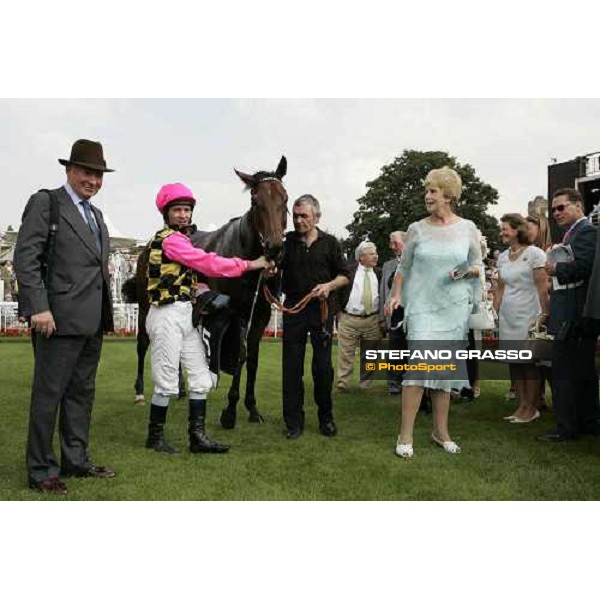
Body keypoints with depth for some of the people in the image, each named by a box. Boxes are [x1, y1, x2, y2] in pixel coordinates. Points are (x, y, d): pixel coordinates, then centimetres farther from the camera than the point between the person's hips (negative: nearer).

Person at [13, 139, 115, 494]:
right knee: (49, 394, 0)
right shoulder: (45, 203, -4)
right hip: (61, 318, -8)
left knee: (82, 392, 14)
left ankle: (76, 460, 25)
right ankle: (41, 470, 10)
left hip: (93, 320, 8)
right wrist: (39, 307, -18)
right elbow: (25, 259, -11)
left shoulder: (96, 214, 19)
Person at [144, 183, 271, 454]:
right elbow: (208, 263, -19)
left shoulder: (182, 238, 16)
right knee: (167, 382, 0)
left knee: (201, 378, 10)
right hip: (167, 315, -10)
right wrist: (249, 264, -14)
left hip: (186, 315, 10)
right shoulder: (169, 239, -13)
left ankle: (197, 436, 16)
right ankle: (155, 437, 16)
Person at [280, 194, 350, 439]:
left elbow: (344, 276, 7)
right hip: (293, 308, 1)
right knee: (291, 366, 3)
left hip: (321, 309, -1)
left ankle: (326, 417, 19)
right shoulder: (286, 242, 5)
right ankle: (293, 421, 12)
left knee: (323, 366, 4)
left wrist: (329, 286, -12)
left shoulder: (330, 243, 4)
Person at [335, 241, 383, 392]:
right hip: (349, 319, -3)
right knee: (345, 354, 0)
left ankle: (365, 384, 18)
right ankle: (342, 384, 7)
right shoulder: (348, 271, -1)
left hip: (373, 320, 3)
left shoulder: (378, 273, 8)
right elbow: (337, 291, 2)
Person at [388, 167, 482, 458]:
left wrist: (466, 272, -11)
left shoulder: (467, 228, 4)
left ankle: (441, 431, 20)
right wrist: (396, 295, -5)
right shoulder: (417, 229, 3)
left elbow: (478, 266, 10)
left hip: (454, 308, 2)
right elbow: (404, 266, 8)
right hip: (421, 306, -2)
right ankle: (405, 434, -8)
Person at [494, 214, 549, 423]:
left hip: (527, 316, -6)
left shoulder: (534, 253, -6)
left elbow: (542, 288, -9)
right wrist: (494, 315, 10)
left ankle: (532, 408, 10)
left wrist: (544, 315, -13)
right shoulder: (503, 257, 12)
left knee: (530, 363, 0)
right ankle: (522, 406, 18)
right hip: (507, 316, 6)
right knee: (514, 363, 8)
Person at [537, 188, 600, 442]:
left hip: (574, 316, -10)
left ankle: (567, 428, 1)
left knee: (563, 372, -6)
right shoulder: (573, 233, 19)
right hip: (575, 315, 10)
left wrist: (556, 268, -11)